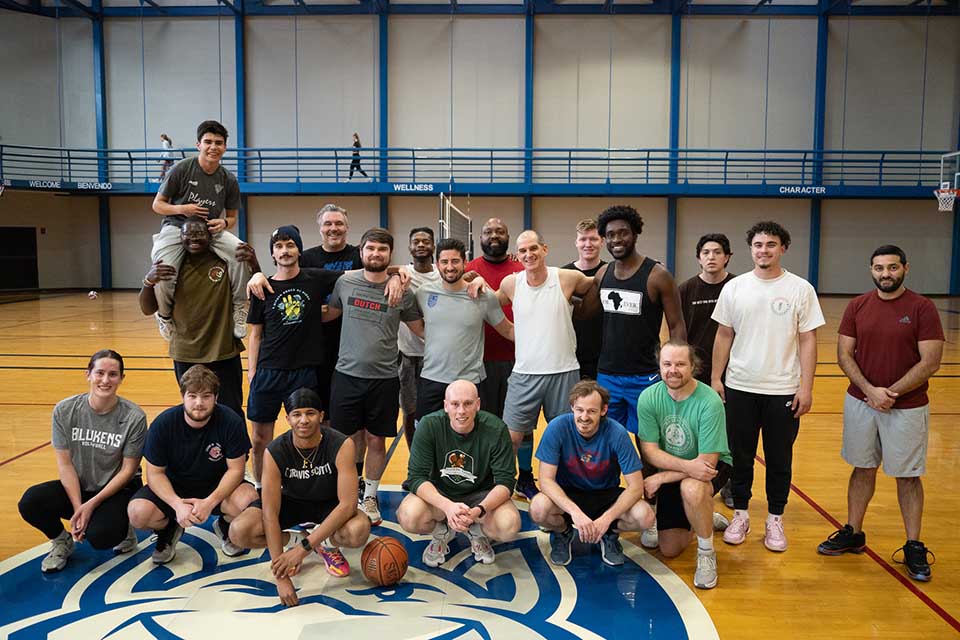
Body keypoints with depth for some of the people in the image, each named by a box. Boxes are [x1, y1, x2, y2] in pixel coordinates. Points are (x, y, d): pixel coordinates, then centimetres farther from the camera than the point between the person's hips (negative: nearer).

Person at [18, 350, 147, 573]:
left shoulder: (134, 417, -16)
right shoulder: (65, 410, -9)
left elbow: (128, 469, -10)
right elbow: (65, 463, -7)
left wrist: (91, 504, -16)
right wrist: (77, 507, -15)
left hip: (118, 489, -3)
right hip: (77, 487, 3)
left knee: (100, 537, -30)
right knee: (30, 503, -25)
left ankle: (121, 529, 9)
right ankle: (62, 541, 8)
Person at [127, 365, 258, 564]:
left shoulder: (231, 422, -19)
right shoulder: (163, 424, -16)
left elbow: (235, 469, -14)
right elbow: (155, 473, -11)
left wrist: (210, 502, -29)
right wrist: (177, 504, -28)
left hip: (217, 487, -1)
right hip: (173, 487, 1)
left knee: (248, 500, -31)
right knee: (138, 513, -27)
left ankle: (225, 526, 6)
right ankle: (168, 530, 10)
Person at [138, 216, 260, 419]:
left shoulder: (225, 263, -7)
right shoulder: (171, 268, -2)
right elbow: (148, 310, -3)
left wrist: (254, 263, -23)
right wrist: (148, 281, -23)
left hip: (224, 354, -1)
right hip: (185, 356, 2)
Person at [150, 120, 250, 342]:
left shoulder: (228, 180, 2)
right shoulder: (182, 169, -7)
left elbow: (232, 217, 12)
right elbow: (157, 205, 0)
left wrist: (223, 223, -13)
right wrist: (182, 209, -19)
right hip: (175, 227, -2)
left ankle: (239, 308, -9)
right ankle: (164, 315, 4)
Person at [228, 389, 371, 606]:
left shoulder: (341, 445, -29)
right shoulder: (275, 452, -25)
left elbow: (348, 504, -31)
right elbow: (270, 514, -26)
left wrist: (304, 548, -36)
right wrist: (280, 576, -31)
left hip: (329, 504, -1)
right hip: (290, 501, 2)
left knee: (359, 531, -35)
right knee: (239, 532, -24)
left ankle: (328, 544, 2)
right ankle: (295, 539, 3)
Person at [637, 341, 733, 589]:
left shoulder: (710, 402, -27)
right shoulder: (649, 398, -17)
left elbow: (707, 461, -26)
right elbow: (649, 451, -17)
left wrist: (661, 478, -25)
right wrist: (686, 465, -34)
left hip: (711, 467, -4)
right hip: (672, 472, 4)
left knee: (691, 488, -40)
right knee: (670, 549, 5)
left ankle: (706, 553, -14)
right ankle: (704, 519, 36)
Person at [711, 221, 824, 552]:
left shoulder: (800, 289, -3)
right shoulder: (734, 288, 2)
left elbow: (808, 340, -3)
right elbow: (724, 335, 6)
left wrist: (806, 387, -7)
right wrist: (716, 378, 2)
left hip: (784, 391, -1)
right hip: (739, 388, 2)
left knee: (779, 459, 9)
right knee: (740, 456, 11)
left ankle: (775, 519, 24)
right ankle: (740, 514, 26)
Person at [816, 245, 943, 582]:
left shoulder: (922, 308, -7)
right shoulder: (857, 306, 2)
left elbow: (930, 362, -12)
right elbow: (844, 355, 0)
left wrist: (891, 392, -16)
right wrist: (869, 390, -13)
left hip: (907, 407, -3)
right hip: (860, 401, 3)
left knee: (907, 476, 6)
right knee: (863, 469, 14)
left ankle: (913, 548, 17)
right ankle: (853, 534, 26)